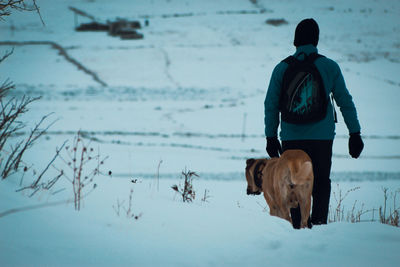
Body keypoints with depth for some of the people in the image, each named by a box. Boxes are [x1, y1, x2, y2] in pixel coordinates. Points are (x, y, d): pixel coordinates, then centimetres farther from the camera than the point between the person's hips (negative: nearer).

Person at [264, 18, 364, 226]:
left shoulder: (282, 68, 1)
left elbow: (270, 105, 4)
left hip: (291, 137, 0)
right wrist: (355, 133, 8)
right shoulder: (330, 67, -1)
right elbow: (345, 102, 2)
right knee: (321, 183, 10)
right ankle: (319, 222, -3)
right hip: (322, 136, 0)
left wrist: (271, 136, 13)